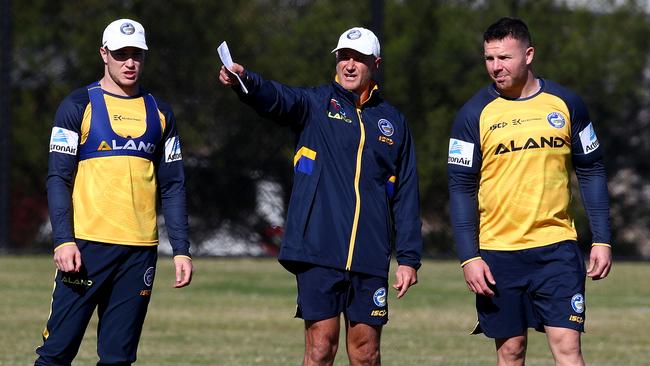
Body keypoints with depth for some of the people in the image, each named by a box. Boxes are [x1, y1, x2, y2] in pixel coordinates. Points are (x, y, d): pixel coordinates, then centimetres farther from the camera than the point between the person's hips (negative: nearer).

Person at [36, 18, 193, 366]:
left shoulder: (159, 113, 14)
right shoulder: (80, 105, 3)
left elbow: (172, 186, 15)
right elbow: (58, 178, -1)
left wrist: (181, 249, 6)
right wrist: (63, 240, -12)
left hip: (140, 250, 3)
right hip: (87, 244, -3)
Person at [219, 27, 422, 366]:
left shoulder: (393, 121, 14)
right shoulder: (316, 103, 5)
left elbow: (406, 195, 14)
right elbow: (278, 98, -17)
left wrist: (408, 258, 7)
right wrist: (244, 81, -40)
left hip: (370, 258, 2)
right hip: (319, 253, -2)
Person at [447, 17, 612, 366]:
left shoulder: (566, 104, 3)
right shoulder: (474, 114, -1)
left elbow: (591, 172, 9)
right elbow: (461, 188, -1)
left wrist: (601, 240, 3)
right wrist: (468, 257, -8)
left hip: (557, 248, 0)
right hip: (498, 254, 0)